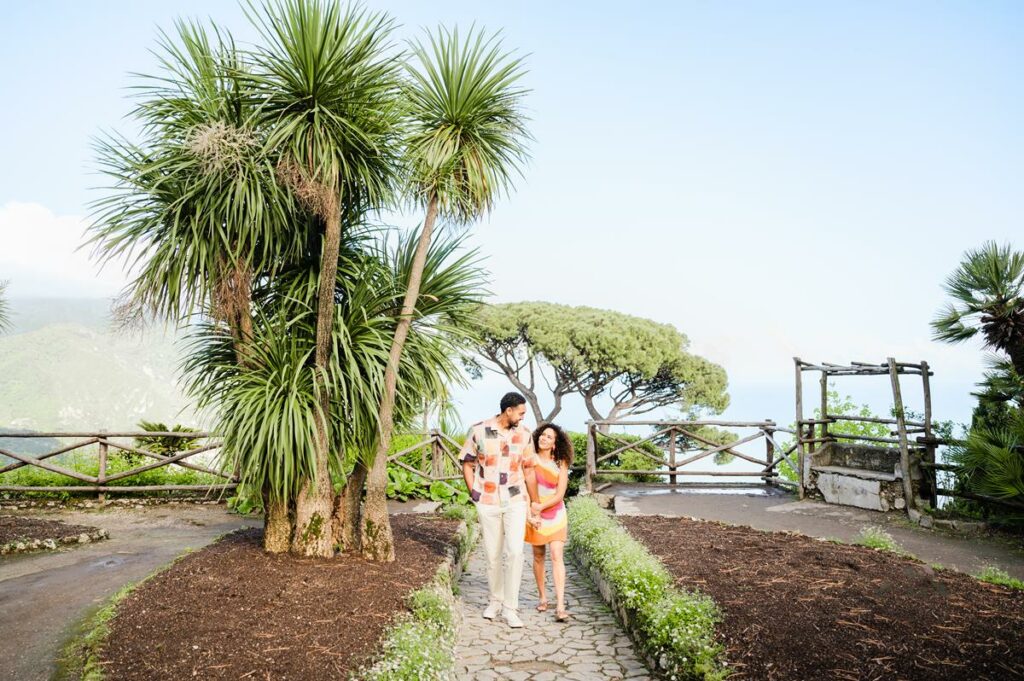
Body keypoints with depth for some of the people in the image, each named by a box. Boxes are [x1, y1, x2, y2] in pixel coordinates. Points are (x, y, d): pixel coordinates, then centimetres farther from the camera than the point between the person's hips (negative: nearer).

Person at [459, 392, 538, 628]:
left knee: (515, 552, -11)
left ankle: (510, 607, 1)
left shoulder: (524, 434, -1)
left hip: (516, 502, 0)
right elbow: (467, 464, 3)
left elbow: (529, 471, 7)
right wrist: (474, 495, -3)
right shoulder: (478, 431, -6)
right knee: (492, 555, 9)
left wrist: (535, 505, 11)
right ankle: (496, 599, 30)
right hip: (488, 504, 0)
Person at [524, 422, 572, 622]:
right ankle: (542, 597, 26)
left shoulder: (561, 464, -7)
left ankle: (560, 606, -13)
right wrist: (530, 511, -11)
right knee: (538, 555, 10)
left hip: (555, 514, -1)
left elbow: (560, 495, -10)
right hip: (534, 513, 1)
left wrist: (541, 506, -20)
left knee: (557, 556, -10)